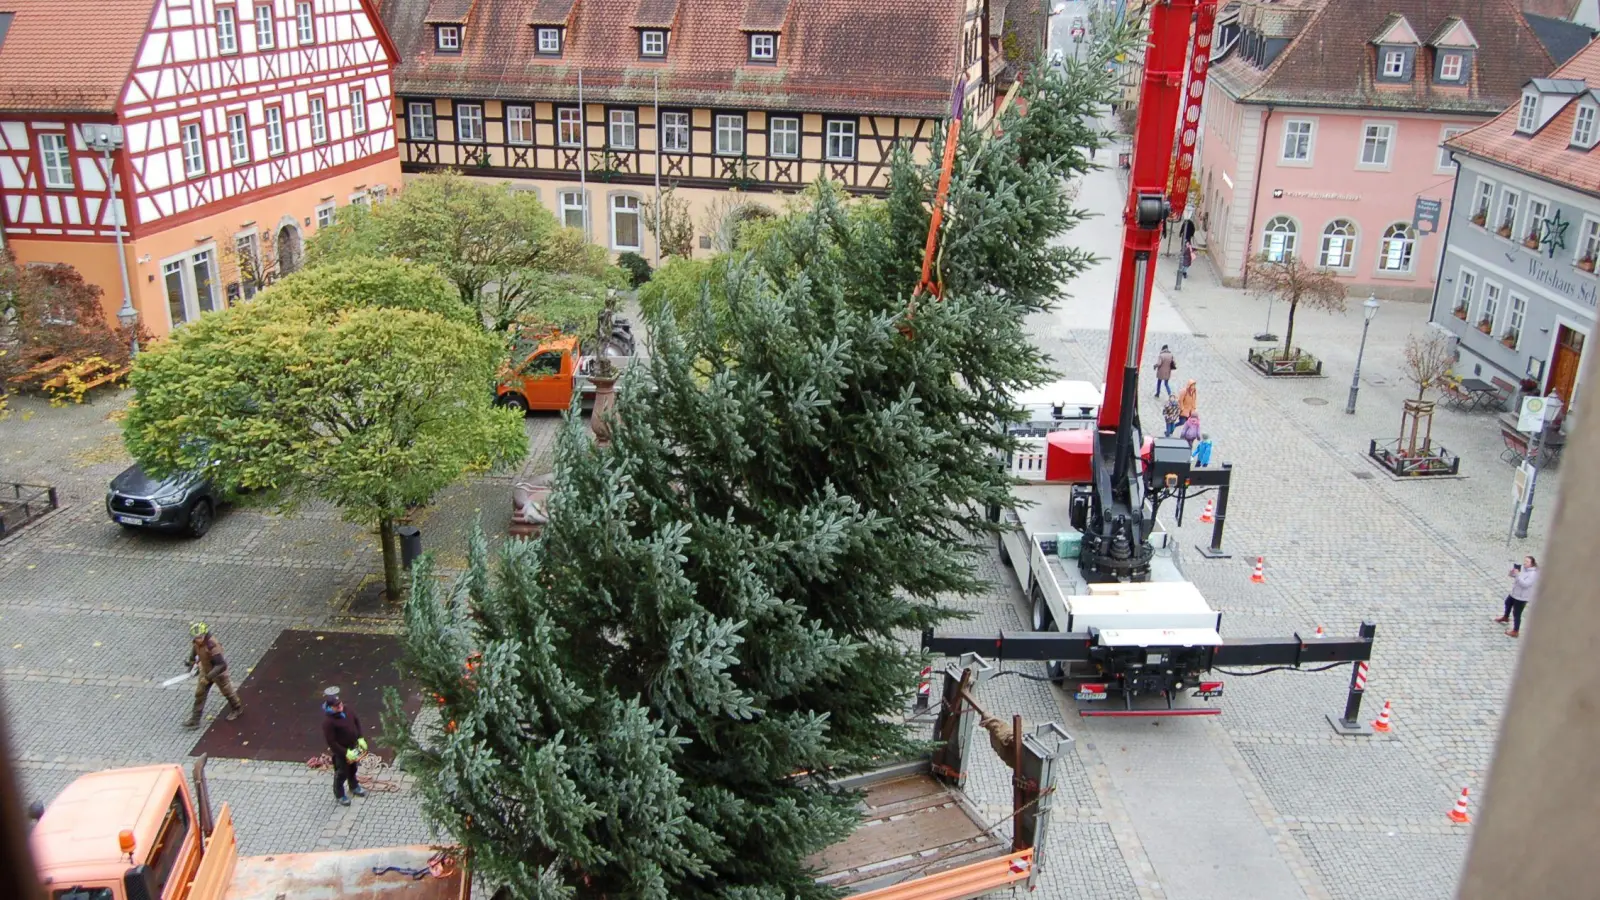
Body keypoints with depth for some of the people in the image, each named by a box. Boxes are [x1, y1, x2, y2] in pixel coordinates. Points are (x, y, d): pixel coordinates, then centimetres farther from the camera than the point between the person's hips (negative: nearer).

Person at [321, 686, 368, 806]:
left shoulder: (345, 709, -14)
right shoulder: (328, 721, -34)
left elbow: (356, 720, 4)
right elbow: (331, 742, -29)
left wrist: (360, 738, 0)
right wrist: (346, 752, -24)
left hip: (353, 746, 6)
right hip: (340, 752, -6)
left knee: (353, 768, 29)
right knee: (341, 773, 16)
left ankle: (354, 786, 54)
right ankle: (339, 795, 41)